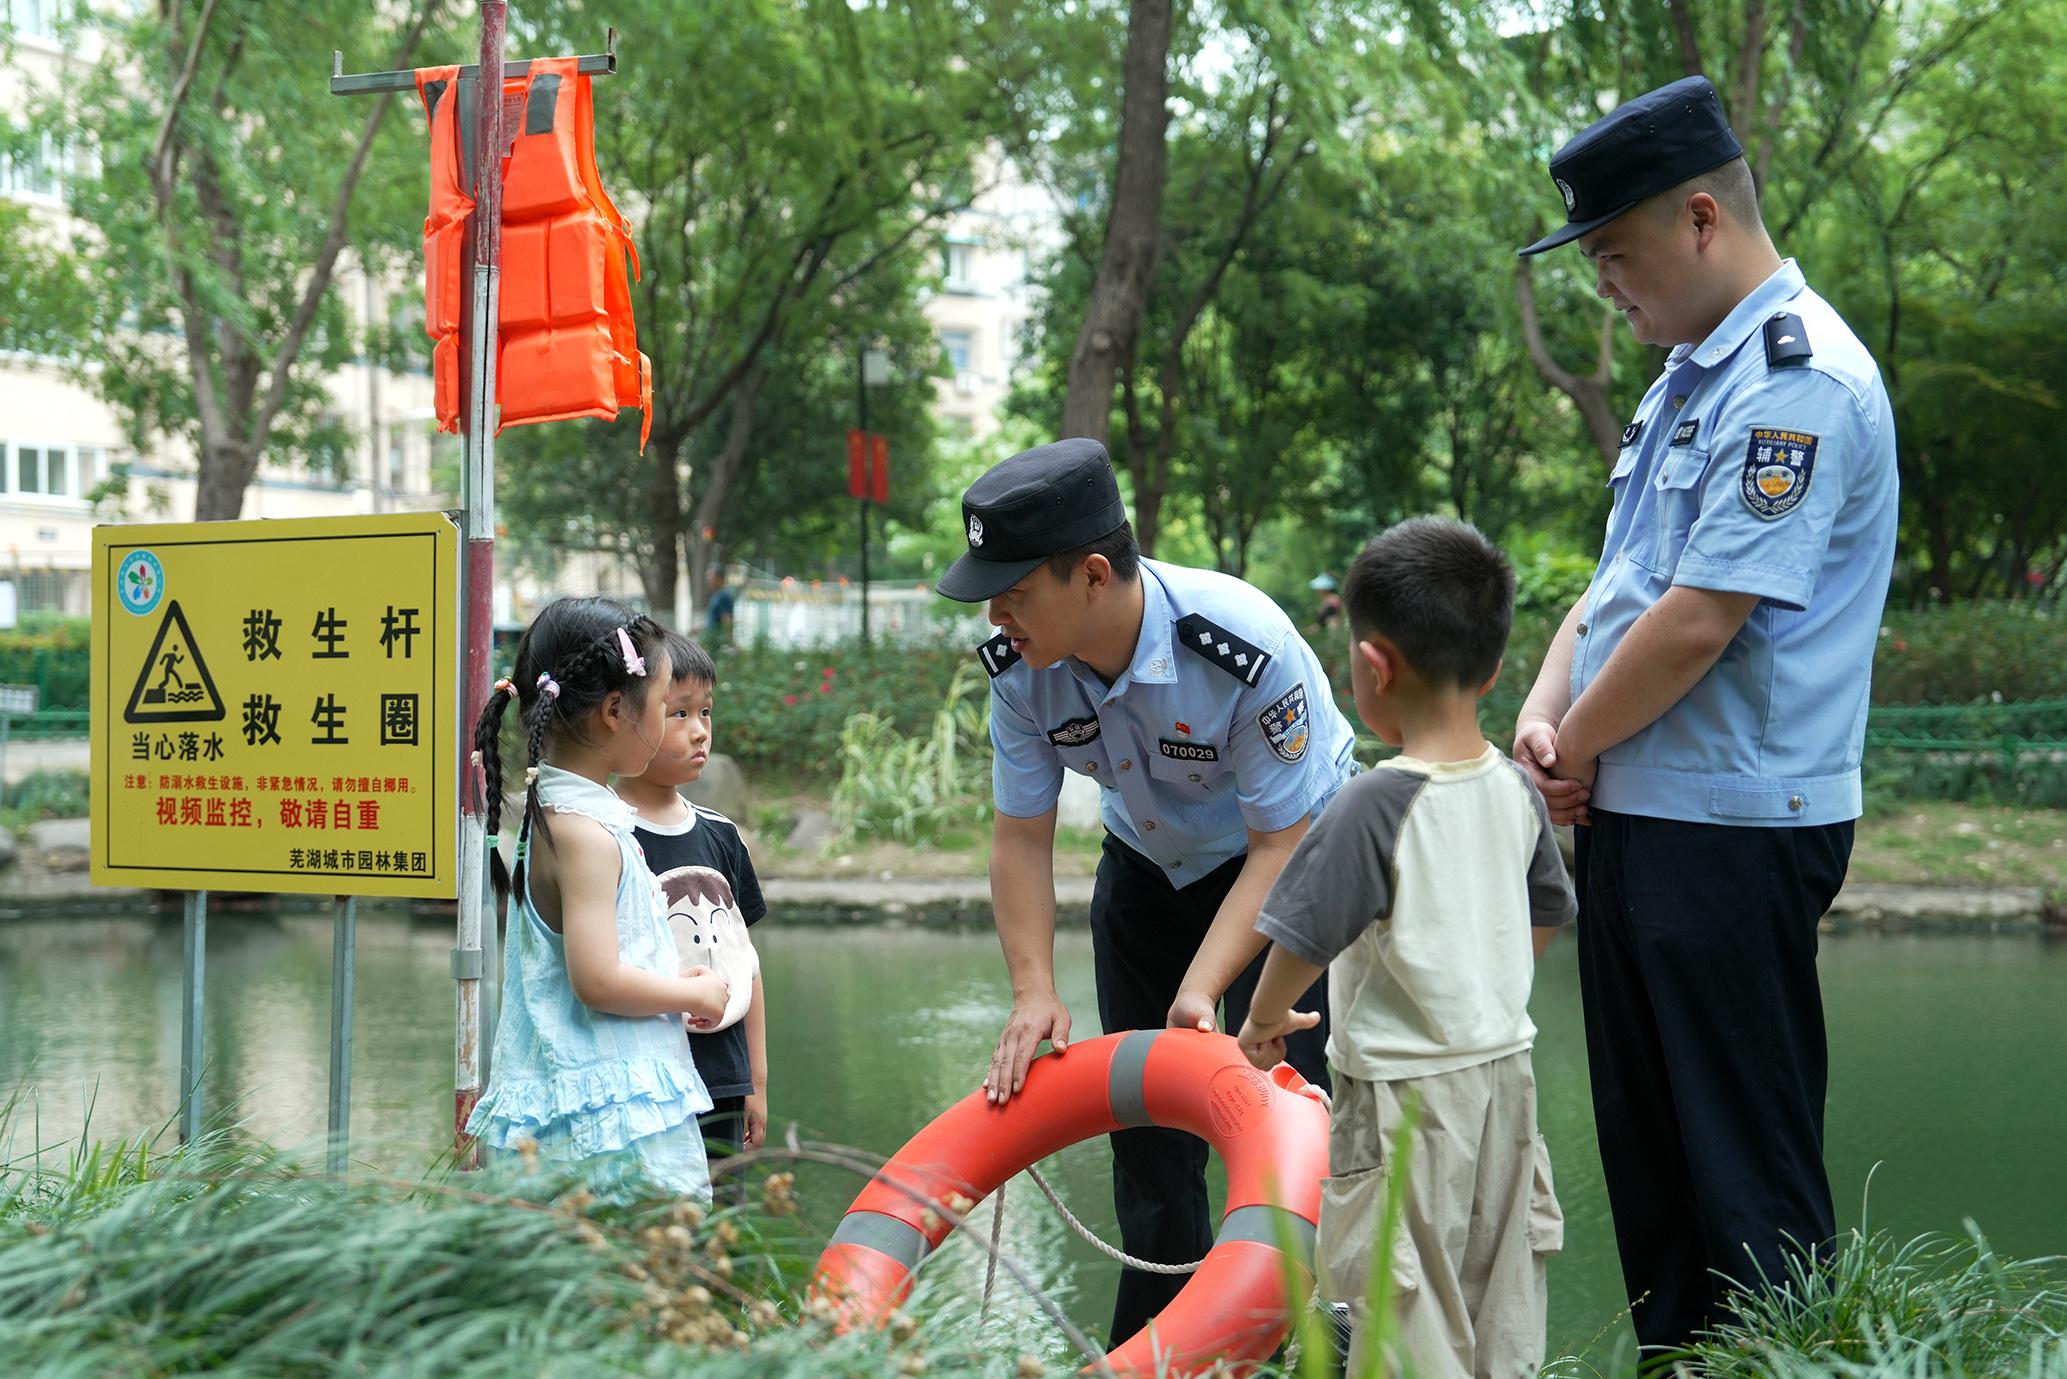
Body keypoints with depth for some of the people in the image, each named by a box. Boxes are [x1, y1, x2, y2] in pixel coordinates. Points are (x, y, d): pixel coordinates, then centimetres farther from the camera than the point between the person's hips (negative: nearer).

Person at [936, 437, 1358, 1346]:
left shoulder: (1246, 649, -36)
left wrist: (1201, 990, -36)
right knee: (1144, 1120, 7)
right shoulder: (1017, 665, -21)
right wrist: (1034, 992, -21)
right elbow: (1022, 837, -11)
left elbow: (1282, 844, -29)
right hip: (1149, 866, 5)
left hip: (1289, 857, -5)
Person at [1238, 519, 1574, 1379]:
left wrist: (1265, 1021, 1)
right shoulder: (1517, 791, 0)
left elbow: (1304, 938, -18)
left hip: (1403, 1096, -7)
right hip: (1506, 1075, 7)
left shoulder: (1375, 805, -21)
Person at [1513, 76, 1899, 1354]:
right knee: (1645, 1143, 16)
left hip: (1733, 828, -10)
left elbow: (1699, 620, -22)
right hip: (1633, 817, 10)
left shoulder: (1800, 380, -16)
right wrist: (1544, 716, 1)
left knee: (1748, 1161, -2)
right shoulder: (1691, 374, 15)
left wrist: (1575, 749, -8)